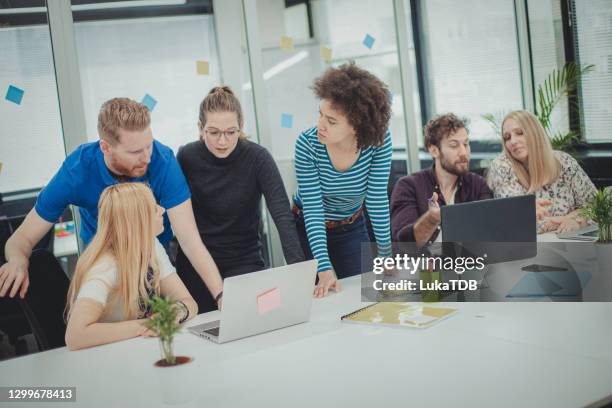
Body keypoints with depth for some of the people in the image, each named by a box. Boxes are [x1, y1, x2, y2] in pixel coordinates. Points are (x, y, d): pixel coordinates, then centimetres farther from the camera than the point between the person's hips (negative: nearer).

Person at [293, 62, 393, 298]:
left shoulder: (379, 141, -25)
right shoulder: (307, 144, -28)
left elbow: (377, 199, -19)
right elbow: (313, 209, -27)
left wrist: (387, 254, -19)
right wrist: (325, 269, -33)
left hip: (352, 227, 2)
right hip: (308, 228, -1)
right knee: (320, 296, 6)